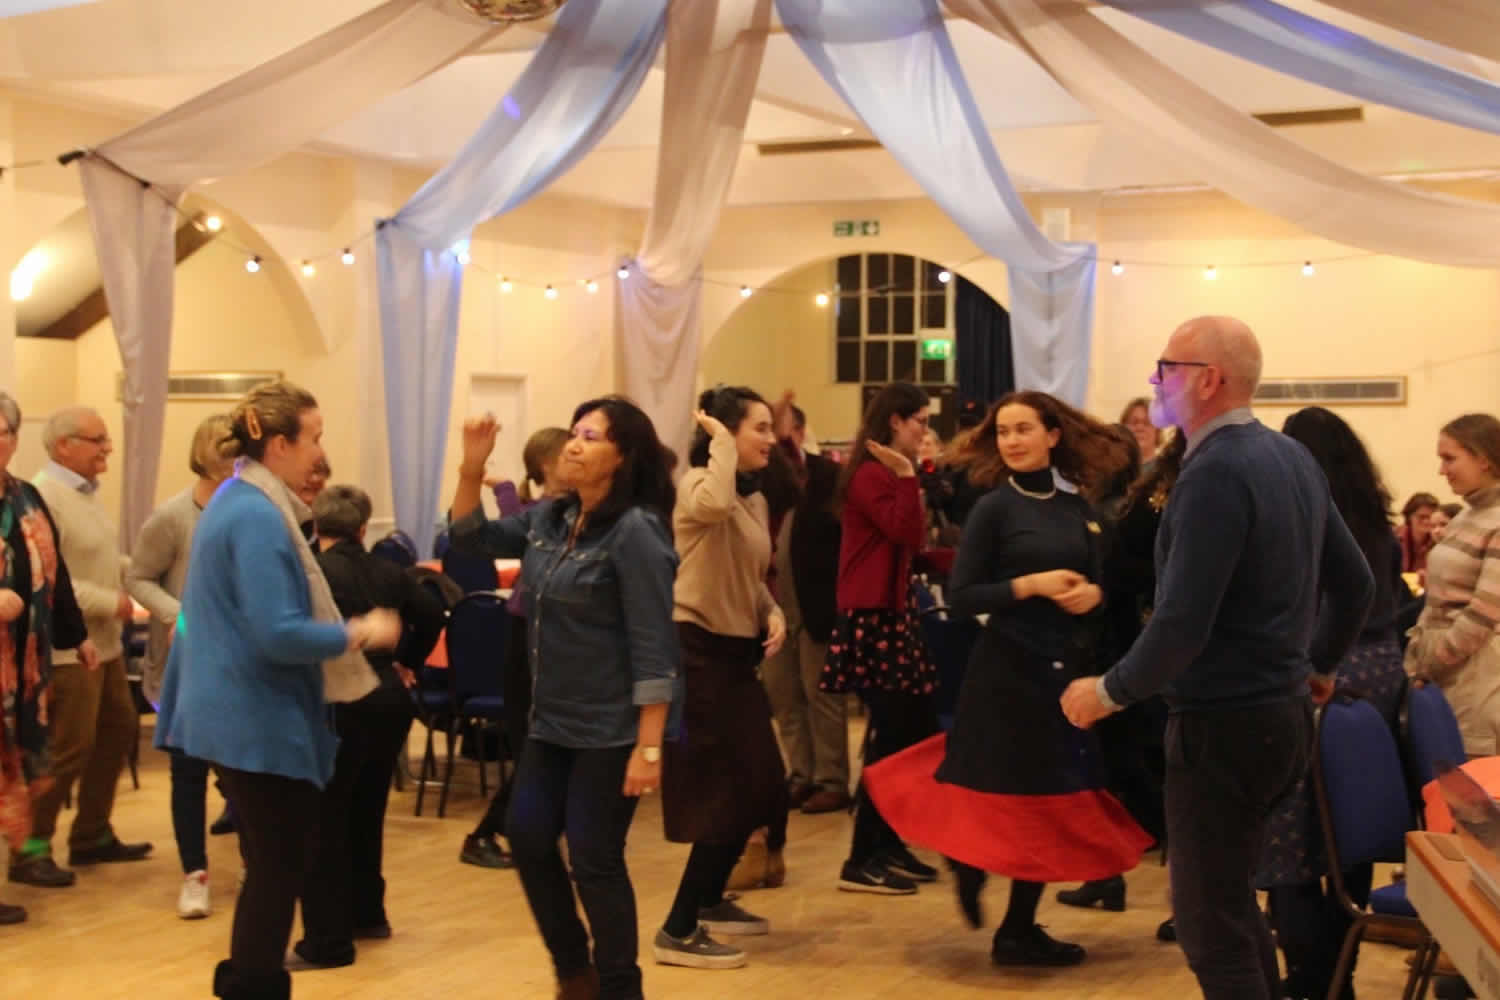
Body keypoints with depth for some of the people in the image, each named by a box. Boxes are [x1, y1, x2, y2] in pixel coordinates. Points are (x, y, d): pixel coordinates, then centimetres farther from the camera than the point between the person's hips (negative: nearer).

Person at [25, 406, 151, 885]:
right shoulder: (41, 497, -20)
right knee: (67, 750, -4)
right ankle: (29, 849, 9)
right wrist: (112, 603, -20)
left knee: (119, 730, 16)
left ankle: (91, 836, 28)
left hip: (103, 642, 10)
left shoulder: (86, 492, 12)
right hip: (68, 647, -10)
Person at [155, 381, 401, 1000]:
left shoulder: (235, 503, 11)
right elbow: (278, 634, -27)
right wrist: (359, 633, -15)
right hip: (262, 721, -10)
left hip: (239, 715, 10)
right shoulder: (258, 518, -21)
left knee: (269, 864, 17)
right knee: (278, 869, 0)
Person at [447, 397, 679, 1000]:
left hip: (611, 730, -8)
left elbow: (652, 650, -20)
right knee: (527, 837, 12)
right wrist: (473, 466, 0)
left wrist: (648, 748, -24)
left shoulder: (635, 531, -17)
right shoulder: (549, 519, 6)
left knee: (594, 861, 0)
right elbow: (471, 537, 17)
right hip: (551, 723, 8)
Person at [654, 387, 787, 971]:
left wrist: (773, 613, 2)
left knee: (760, 786, 16)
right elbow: (715, 506, -41)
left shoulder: (755, 497, 13)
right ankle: (678, 931, 0)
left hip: (736, 651, 9)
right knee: (728, 792, -8)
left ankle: (710, 900, 34)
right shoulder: (698, 485, -14)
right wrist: (721, 441, -26)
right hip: (699, 650, -9)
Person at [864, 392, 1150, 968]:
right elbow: (961, 597, -11)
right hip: (1010, 671, -5)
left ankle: (1021, 928, 22)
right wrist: (1032, 584, -20)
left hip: (1069, 670, 5)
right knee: (1019, 796, -3)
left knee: (1053, 799, 8)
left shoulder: (1079, 509, 9)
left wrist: (1093, 593, -10)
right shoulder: (994, 509, -6)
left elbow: (1102, 582, 13)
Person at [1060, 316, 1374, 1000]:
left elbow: (1182, 625, -25)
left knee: (1211, 925, 0)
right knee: (1231, 897, 23)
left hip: (1223, 725, -10)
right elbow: (1355, 582, 16)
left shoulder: (1215, 474, -20)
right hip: (1283, 714, 10)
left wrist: (1108, 692, -11)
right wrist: (1318, 664, 30)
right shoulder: (1293, 458, 8)